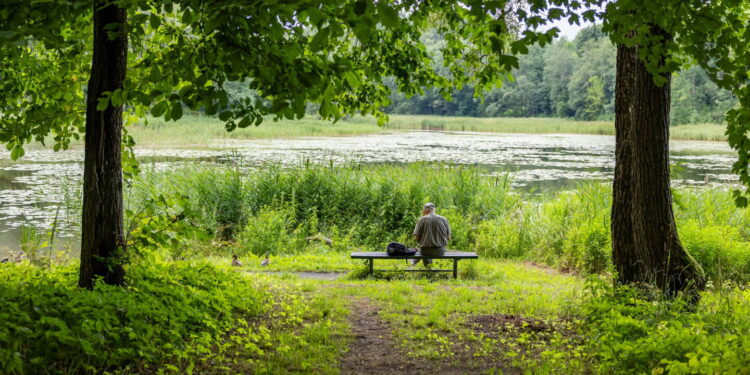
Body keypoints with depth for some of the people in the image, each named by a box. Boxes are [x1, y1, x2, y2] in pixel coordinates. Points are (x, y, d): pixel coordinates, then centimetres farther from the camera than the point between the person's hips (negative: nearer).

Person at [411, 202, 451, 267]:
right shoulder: (443, 219, -1)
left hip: (425, 251, -2)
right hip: (440, 251, 2)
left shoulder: (422, 220, -9)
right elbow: (448, 238, 1)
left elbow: (416, 237, -9)